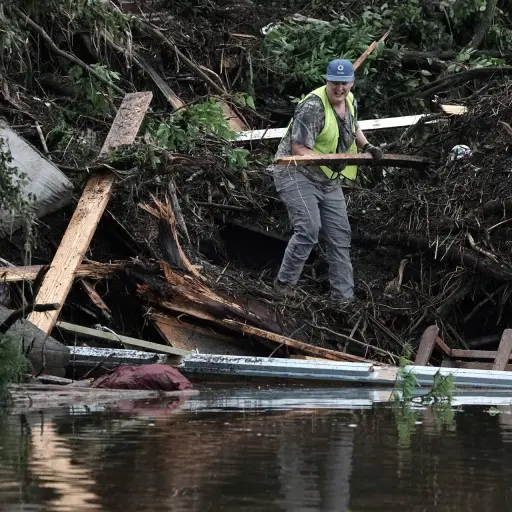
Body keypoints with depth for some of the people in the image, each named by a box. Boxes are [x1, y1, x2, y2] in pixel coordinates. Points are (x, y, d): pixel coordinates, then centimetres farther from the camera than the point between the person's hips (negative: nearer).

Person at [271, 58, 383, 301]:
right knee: (308, 229, -22)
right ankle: (284, 283, -6)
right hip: (296, 173, -8)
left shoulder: (350, 102, 3)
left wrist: (367, 146, 8)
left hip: (328, 179, 8)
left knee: (340, 235, 6)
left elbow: (353, 128, 27)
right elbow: (299, 149, -26)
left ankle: (344, 296, 11)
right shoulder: (313, 107, -24)